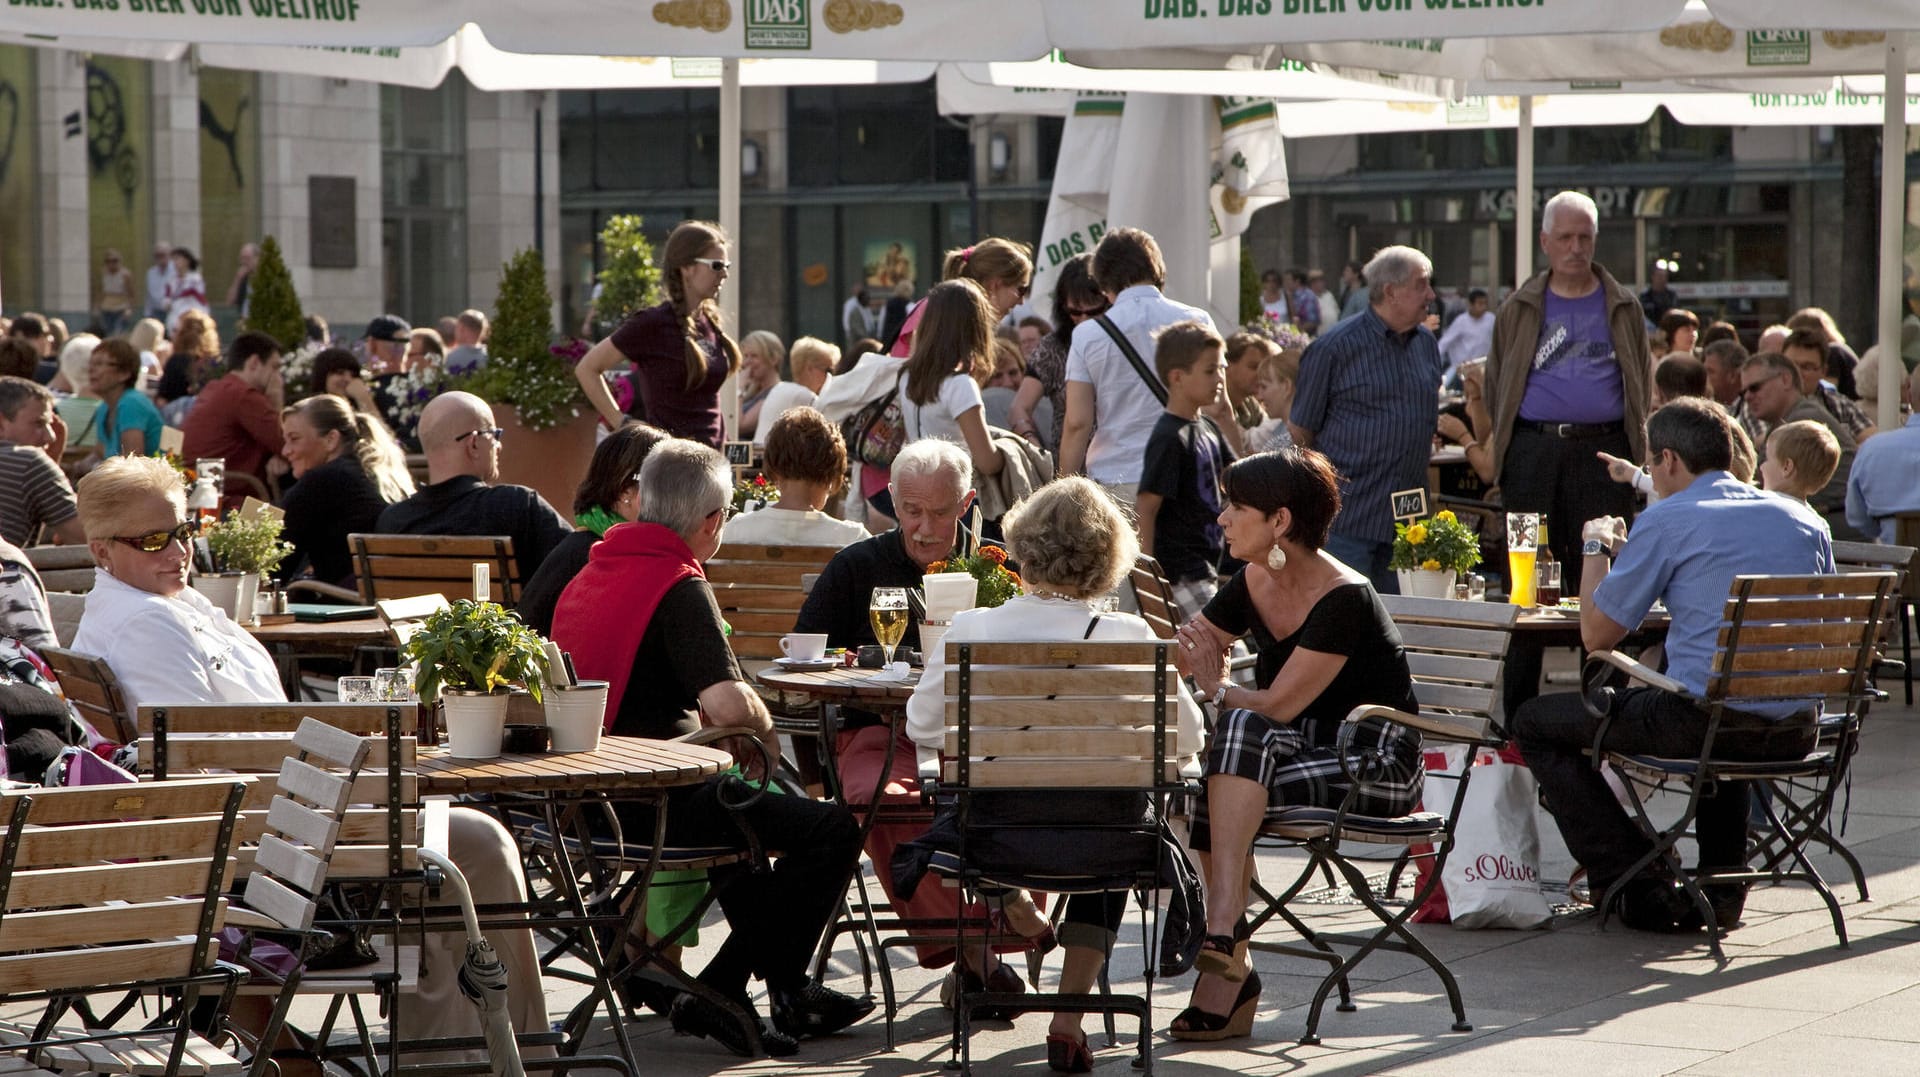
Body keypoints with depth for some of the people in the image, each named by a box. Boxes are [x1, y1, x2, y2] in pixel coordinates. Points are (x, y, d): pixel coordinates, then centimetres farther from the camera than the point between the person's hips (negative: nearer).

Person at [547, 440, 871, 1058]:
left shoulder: (590, 572, 12)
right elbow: (729, 707, -27)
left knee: (743, 806, 35)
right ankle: (719, 994, -1)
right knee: (833, 831, -5)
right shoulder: (678, 588, -16)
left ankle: (787, 989, 35)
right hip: (654, 799, -10)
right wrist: (766, 730, -4)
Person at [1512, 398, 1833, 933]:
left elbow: (1596, 634, -2)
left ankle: (1639, 890, 6)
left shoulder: (1667, 521, -6)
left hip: (1703, 722, -7)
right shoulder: (1807, 521, 12)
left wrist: (1596, 547, 15)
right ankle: (1723, 886, 34)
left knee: (1535, 722, 11)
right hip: (1795, 734, 7)